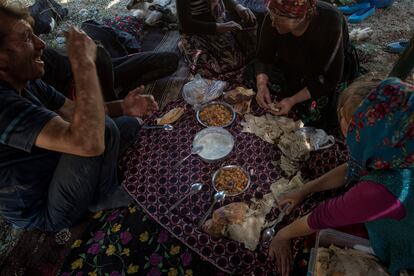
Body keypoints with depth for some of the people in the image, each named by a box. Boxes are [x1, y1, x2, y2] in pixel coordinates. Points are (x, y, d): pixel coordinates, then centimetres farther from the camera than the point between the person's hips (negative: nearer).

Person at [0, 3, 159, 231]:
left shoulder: (27, 83, -4)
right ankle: (104, 197, -4)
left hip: (55, 173, 8)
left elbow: (77, 114, 3)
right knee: (104, 129, -30)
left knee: (129, 123, 6)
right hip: (45, 212, -7)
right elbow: (89, 142, -47)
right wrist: (83, 62, -38)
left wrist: (123, 107, -15)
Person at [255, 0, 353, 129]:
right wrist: (261, 85, -36)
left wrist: (293, 100, -37)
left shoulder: (329, 24, -38)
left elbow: (330, 78, -30)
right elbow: (264, 58, -17)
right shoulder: (273, 19, -30)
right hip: (292, 63, 4)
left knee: (313, 113, -15)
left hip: (324, 69, -3)